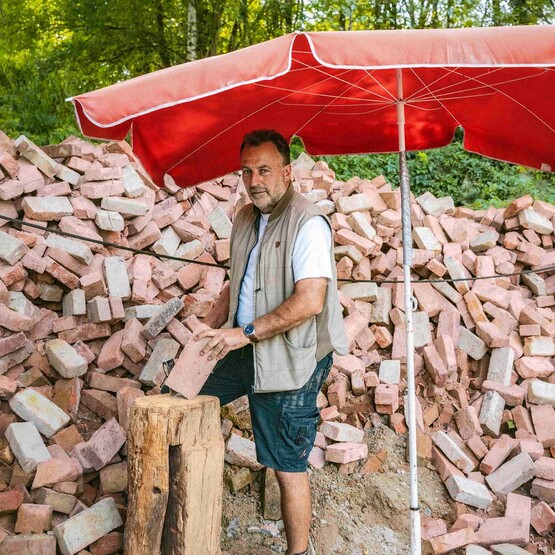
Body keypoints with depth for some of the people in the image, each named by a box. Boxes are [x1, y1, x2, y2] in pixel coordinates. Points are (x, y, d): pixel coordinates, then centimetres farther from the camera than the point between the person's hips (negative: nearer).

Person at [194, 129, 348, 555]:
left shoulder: (308, 223, -19)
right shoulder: (245, 219, 8)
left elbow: (309, 302, -28)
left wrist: (245, 333, -25)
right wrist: (219, 326, 8)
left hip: (289, 359, -9)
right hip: (245, 348, 9)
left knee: (289, 465, 0)